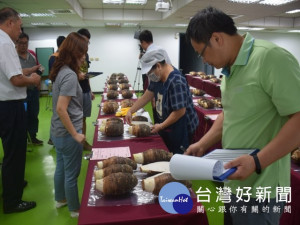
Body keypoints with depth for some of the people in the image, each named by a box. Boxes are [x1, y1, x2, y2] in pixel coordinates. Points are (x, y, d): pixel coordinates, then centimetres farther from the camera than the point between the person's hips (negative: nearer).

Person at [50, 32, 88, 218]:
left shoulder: (60, 71, 5)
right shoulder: (70, 75, -23)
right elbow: (61, 109, -28)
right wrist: (76, 135, -22)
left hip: (58, 131, 9)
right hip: (68, 133, -9)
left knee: (61, 167, 24)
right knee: (72, 173, 8)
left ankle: (61, 199, 43)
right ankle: (75, 209, 27)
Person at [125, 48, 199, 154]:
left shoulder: (176, 82, -27)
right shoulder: (158, 77, 1)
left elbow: (180, 112, -27)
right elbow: (147, 96, 9)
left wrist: (161, 126, -17)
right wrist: (130, 111, 3)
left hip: (181, 129, -8)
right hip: (167, 128, 9)